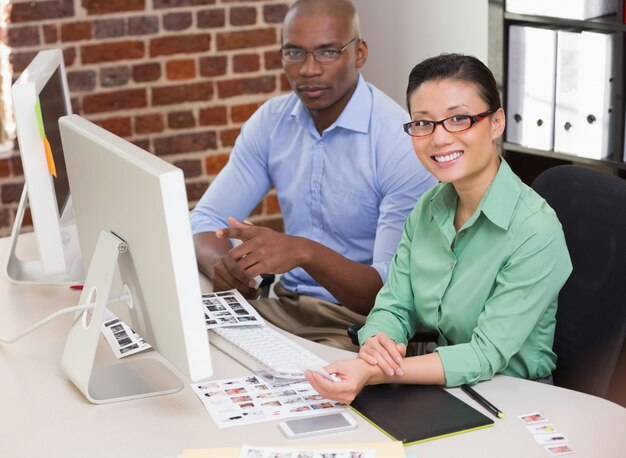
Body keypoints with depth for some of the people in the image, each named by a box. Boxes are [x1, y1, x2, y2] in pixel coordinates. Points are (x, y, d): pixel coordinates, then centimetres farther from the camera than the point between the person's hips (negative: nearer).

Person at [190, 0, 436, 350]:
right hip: (283, 302, 6)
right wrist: (222, 263, -21)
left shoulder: (401, 143, -17)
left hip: (362, 322, -6)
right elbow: (206, 220, 3)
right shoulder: (272, 121, 2)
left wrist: (305, 253, -38)